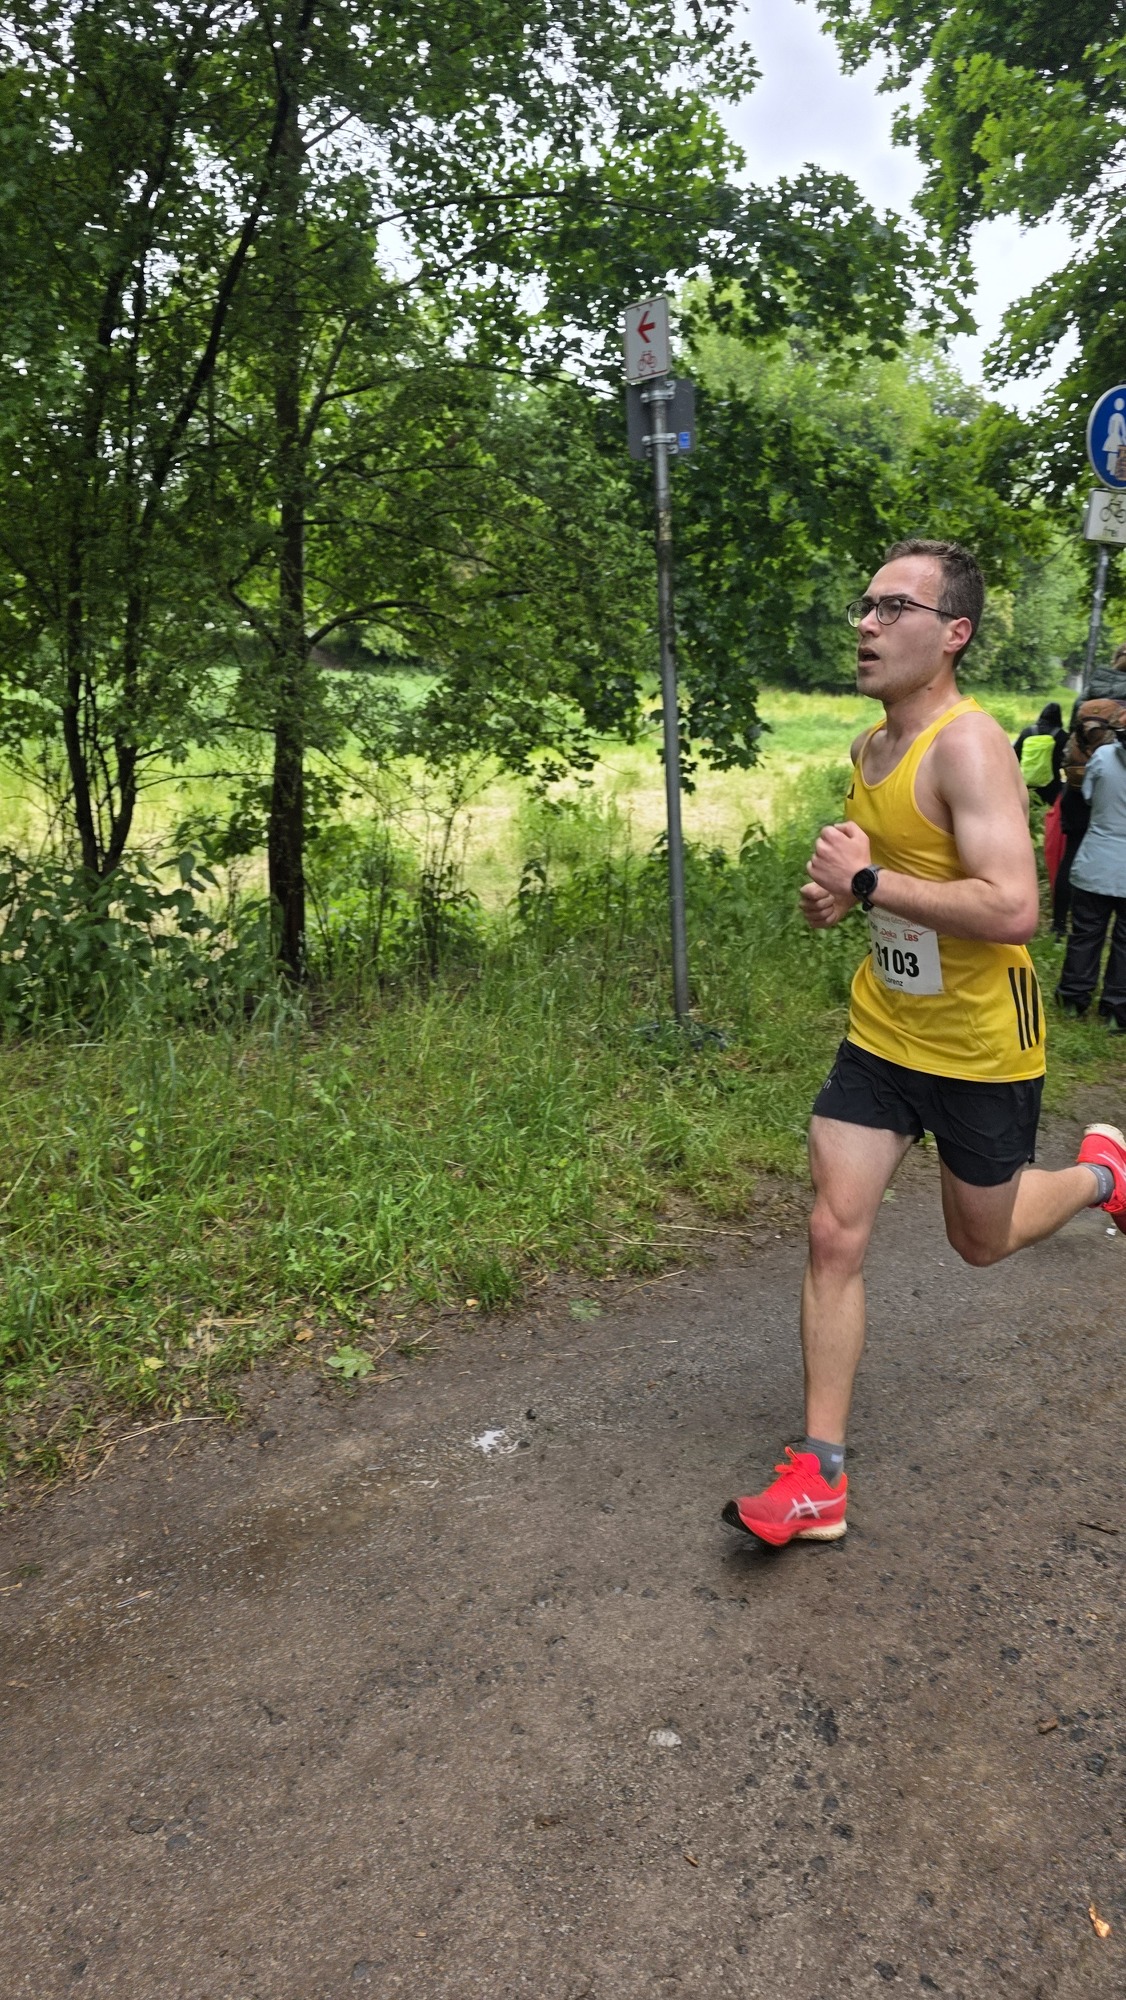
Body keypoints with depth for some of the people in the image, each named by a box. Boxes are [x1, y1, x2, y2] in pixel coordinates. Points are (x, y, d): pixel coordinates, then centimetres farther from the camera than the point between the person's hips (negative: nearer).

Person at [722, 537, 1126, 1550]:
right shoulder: (870, 752, 5)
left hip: (979, 1047, -6)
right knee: (835, 1236, -1)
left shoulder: (968, 744, -22)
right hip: (881, 1033, 7)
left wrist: (869, 883, -27)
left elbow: (1014, 909, -32)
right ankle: (820, 1476, 9)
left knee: (982, 1239, 16)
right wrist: (840, 892, 2)